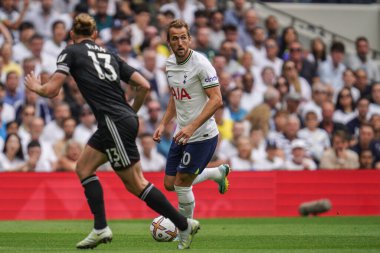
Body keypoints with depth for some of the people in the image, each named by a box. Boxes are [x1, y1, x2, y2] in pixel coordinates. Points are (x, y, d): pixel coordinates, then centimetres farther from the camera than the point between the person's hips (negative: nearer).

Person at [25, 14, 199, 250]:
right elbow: (144, 85, 13)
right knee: (84, 168, 17)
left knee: (136, 183, -3)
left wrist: (35, 86, 18)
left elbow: (51, 90, -4)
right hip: (125, 120, 8)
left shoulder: (71, 52, 3)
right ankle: (101, 229, 9)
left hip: (114, 123, -8)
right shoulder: (109, 55, 19)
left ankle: (184, 225, -2)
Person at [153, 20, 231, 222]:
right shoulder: (170, 63, 5)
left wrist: (192, 127, -30)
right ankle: (218, 173, 33)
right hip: (181, 135, 8)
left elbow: (216, 100, -22)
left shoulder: (201, 64, -18)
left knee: (181, 184, -6)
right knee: (170, 184, 12)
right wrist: (163, 124, 10)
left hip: (202, 136, -8)